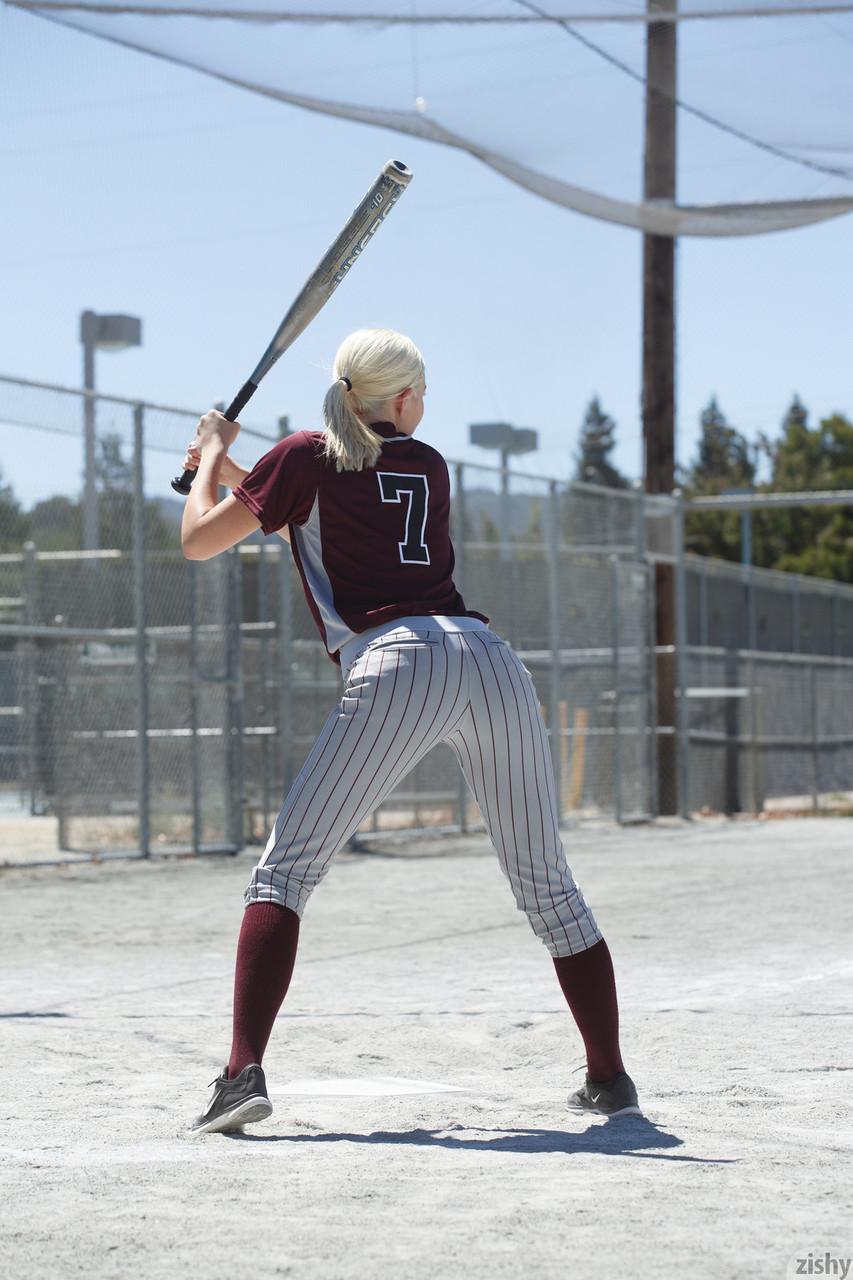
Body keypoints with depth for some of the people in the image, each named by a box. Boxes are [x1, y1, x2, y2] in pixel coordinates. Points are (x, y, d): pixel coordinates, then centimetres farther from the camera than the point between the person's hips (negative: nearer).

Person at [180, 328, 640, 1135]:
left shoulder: (309, 456, 12)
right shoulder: (428, 465, 26)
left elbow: (198, 540, 18)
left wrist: (213, 456, 35)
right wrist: (235, 471, 43)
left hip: (399, 667, -4)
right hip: (492, 660, 4)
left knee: (286, 869, -1)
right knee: (546, 885, 15)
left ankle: (244, 1074, -16)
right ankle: (610, 1078, 20)